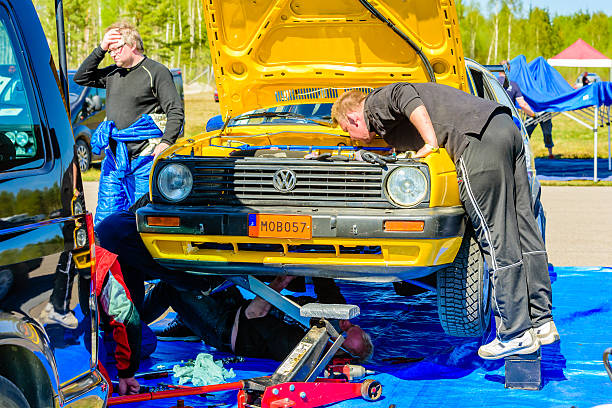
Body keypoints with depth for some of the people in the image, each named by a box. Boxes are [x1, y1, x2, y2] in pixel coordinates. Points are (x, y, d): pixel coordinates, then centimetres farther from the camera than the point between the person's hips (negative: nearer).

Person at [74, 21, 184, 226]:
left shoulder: (157, 72, -4)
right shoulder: (113, 73, 15)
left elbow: (176, 111, -7)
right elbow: (81, 78, 16)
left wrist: (166, 142, -21)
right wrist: (100, 49, 6)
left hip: (143, 159, -6)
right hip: (113, 156, 6)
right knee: (104, 220, 6)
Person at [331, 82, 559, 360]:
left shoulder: (376, 104, 7)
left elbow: (406, 96, -10)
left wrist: (430, 143, -11)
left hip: (480, 139, -10)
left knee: (497, 239, -6)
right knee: (523, 231, 9)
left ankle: (516, 334, -3)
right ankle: (542, 321, 13)